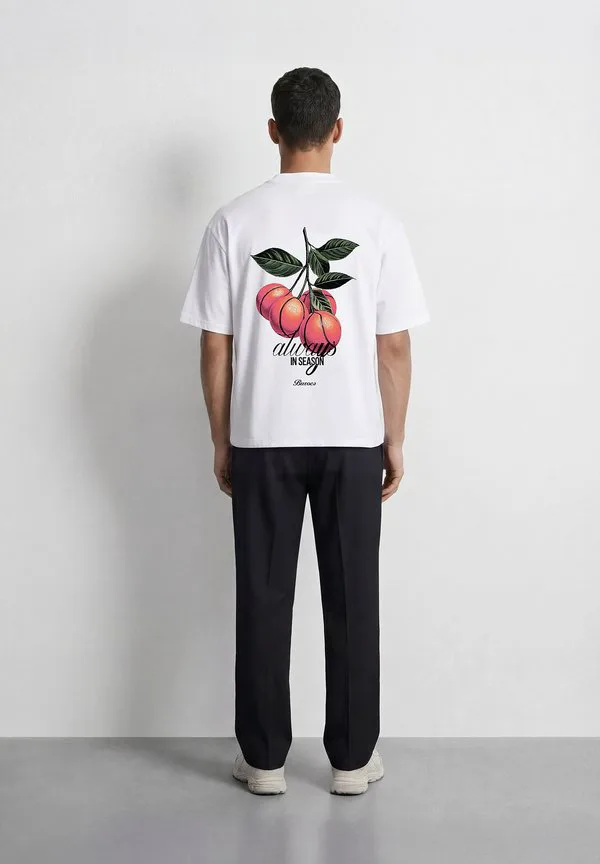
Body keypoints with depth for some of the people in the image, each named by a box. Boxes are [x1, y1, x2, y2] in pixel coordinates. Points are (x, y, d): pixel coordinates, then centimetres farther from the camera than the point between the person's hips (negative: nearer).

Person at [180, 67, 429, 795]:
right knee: (352, 598, 9)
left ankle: (264, 759, 18)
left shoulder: (234, 222, -4)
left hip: (261, 439, 0)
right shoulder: (376, 221, -4)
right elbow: (394, 347, -3)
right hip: (353, 439, 0)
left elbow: (215, 346, -3)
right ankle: (352, 759, 18)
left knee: (263, 598, 9)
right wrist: (394, 440, 7)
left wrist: (221, 442, 7)